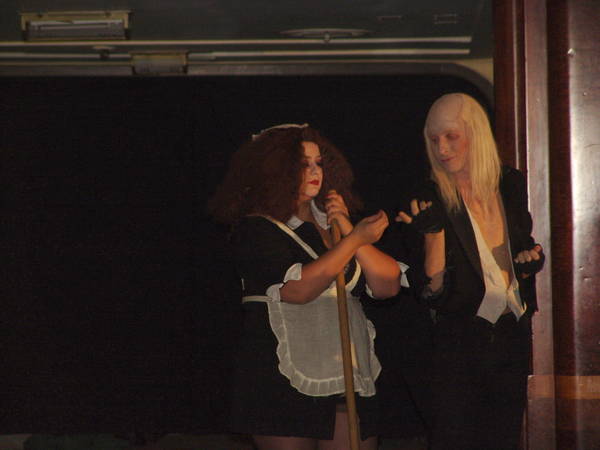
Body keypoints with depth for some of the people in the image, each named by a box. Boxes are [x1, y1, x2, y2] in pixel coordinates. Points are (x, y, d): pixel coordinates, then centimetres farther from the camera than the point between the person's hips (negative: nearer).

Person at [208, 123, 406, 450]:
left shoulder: (330, 222, 17)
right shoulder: (256, 228, -2)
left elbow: (389, 285, 9)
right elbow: (298, 289, -18)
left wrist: (347, 229, -2)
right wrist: (356, 239, -15)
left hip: (348, 379, 5)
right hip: (284, 382, -5)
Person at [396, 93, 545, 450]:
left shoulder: (512, 184, 3)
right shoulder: (433, 200, -10)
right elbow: (434, 291, -14)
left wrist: (534, 255, 0)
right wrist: (433, 233, -26)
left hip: (513, 333, 4)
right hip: (460, 339, -4)